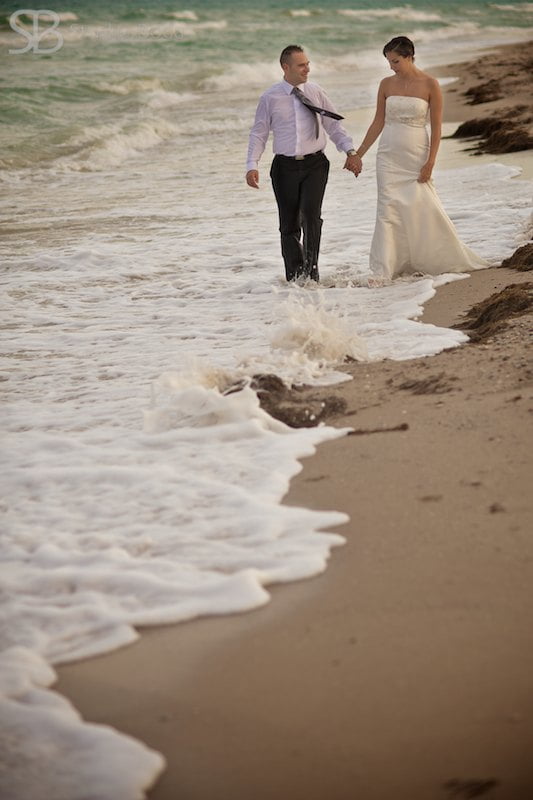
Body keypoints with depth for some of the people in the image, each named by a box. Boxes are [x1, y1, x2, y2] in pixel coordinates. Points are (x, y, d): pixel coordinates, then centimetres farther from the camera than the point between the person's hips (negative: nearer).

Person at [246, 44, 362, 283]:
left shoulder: (315, 93, 5)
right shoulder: (270, 98, 2)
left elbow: (334, 125, 11)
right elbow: (258, 133, 5)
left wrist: (350, 151, -2)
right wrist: (252, 165, -7)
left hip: (314, 164, 0)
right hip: (285, 167, 0)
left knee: (310, 214, -18)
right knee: (289, 225, 4)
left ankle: (311, 270, -8)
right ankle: (294, 276, 16)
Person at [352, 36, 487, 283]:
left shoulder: (429, 85, -5)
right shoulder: (386, 84, 4)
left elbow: (436, 127, -4)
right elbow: (378, 121, 11)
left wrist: (430, 162, -10)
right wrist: (358, 153, 9)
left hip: (417, 155, -2)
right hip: (389, 155, 2)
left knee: (424, 207, 1)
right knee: (388, 210, -5)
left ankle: (450, 260, 22)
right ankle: (382, 271, -6)